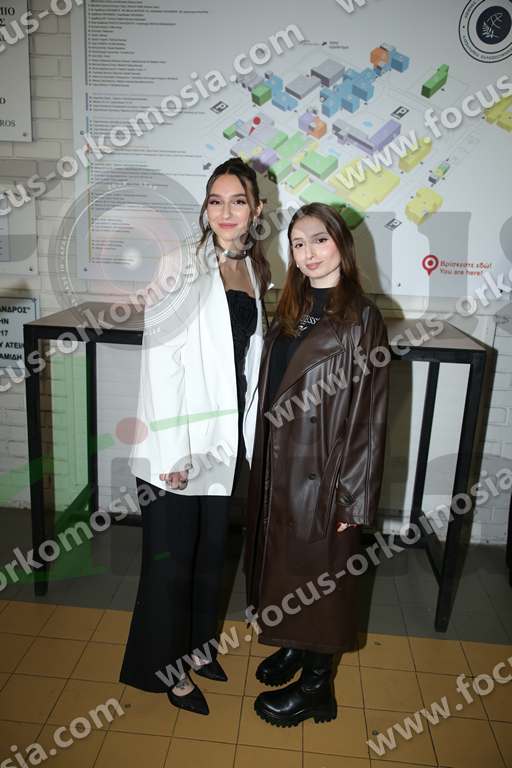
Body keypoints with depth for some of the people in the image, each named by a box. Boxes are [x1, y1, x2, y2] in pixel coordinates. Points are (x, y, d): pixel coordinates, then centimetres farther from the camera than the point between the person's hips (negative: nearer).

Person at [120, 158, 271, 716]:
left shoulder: (256, 273, 8)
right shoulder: (182, 267, -10)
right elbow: (160, 361, -15)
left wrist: (251, 433, 11)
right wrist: (170, 452, -17)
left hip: (226, 437, 6)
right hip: (177, 439, -6)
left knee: (211, 550, 21)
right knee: (171, 559, 9)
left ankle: (197, 645, 44)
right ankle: (169, 665, 34)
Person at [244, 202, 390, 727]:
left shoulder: (361, 317, -13)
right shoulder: (290, 309, 8)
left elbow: (369, 413, -14)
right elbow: (270, 389, 11)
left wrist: (352, 496, -15)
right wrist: (263, 462, 10)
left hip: (323, 468, -6)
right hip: (277, 463, 7)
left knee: (319, 570, 9)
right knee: (281, 558, 20)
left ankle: (316, 683, 31)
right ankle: (293, 645, 44)